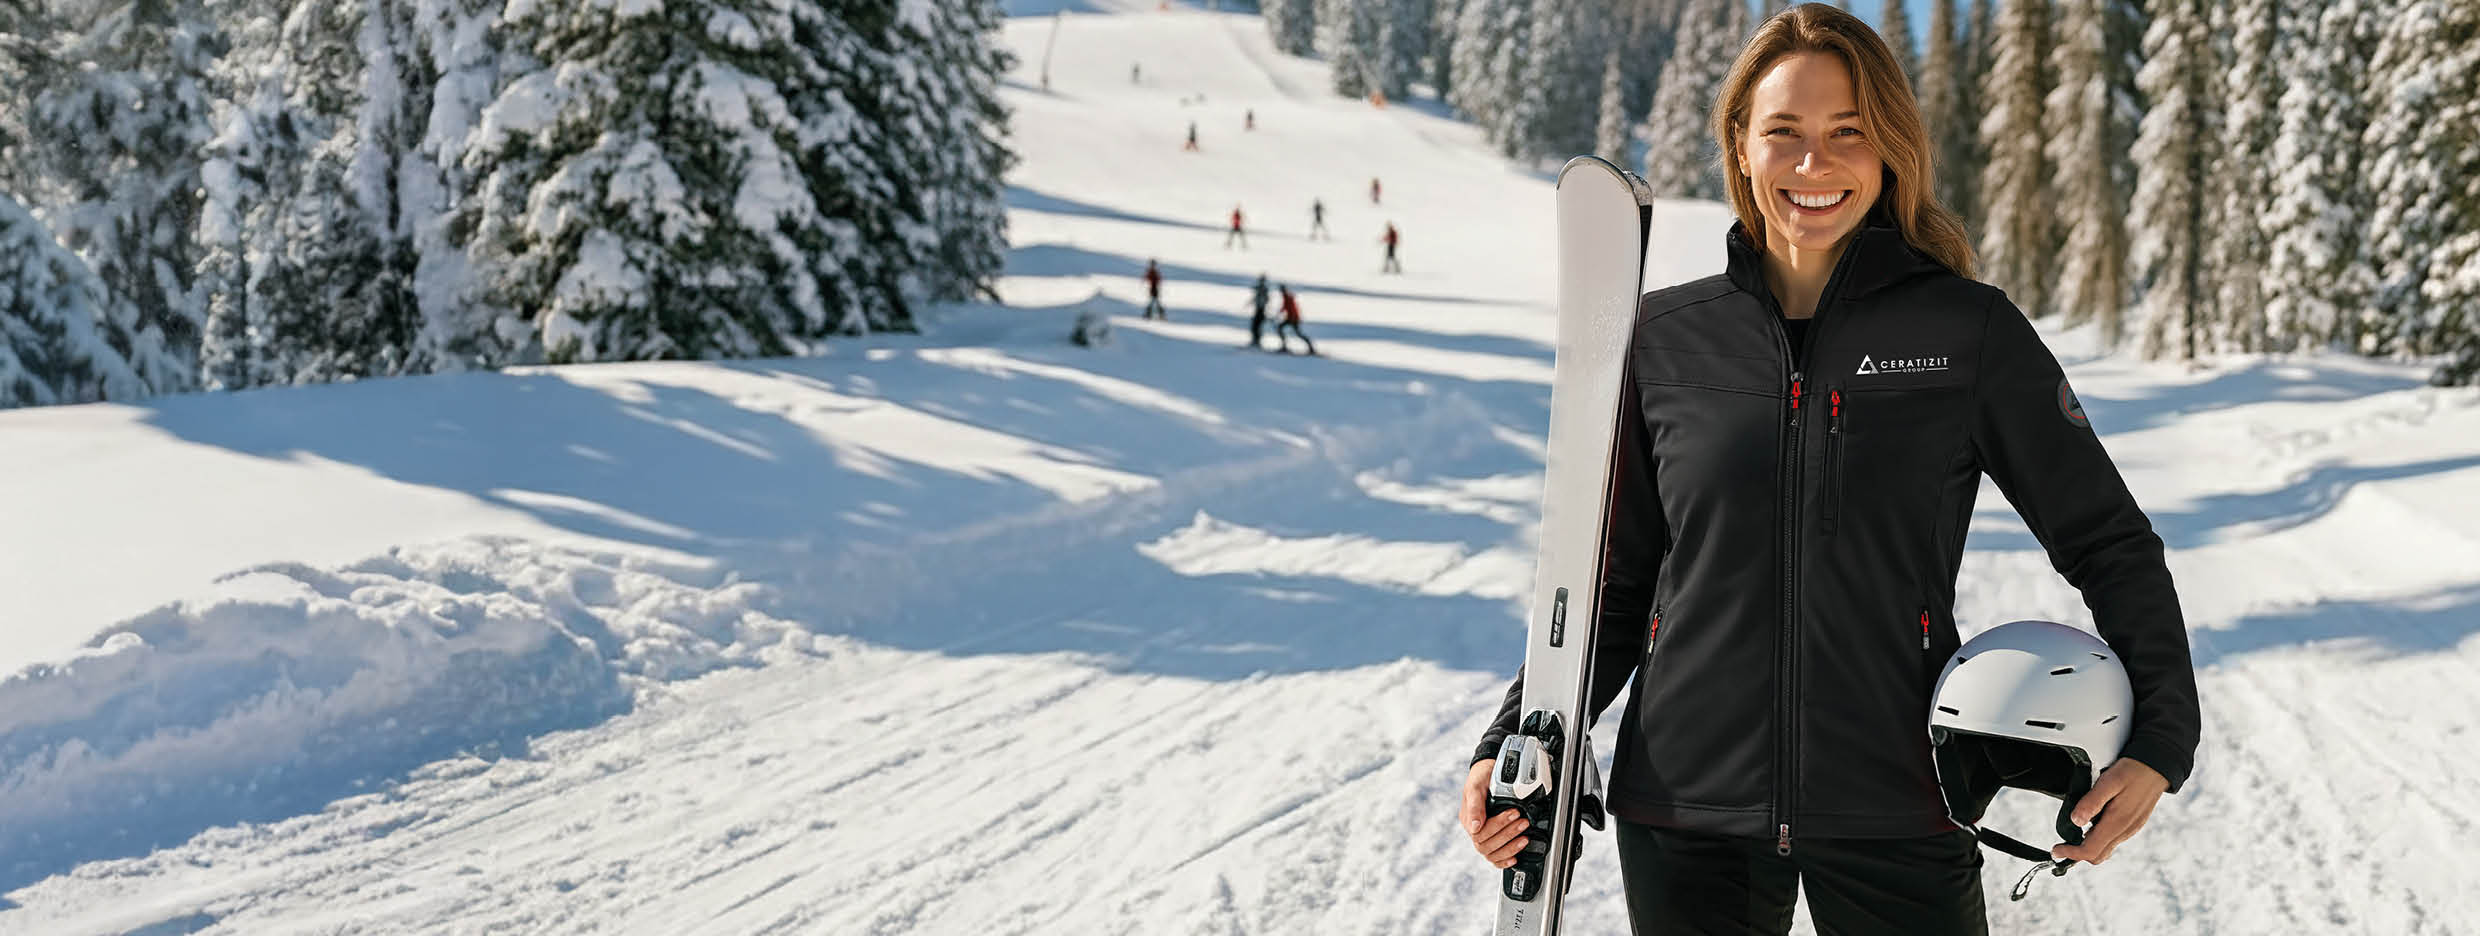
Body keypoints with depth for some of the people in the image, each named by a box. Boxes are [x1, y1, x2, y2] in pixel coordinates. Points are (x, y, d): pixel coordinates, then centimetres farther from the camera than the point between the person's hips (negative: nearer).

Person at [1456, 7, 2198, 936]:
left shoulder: (1971, 332, -2)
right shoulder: (1663, 338, 3)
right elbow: (1613, 586, 9)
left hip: (1897, 816, -1)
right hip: (1686, 815, 2)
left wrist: (2159, 742, -4)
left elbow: (2109, 543, 6)